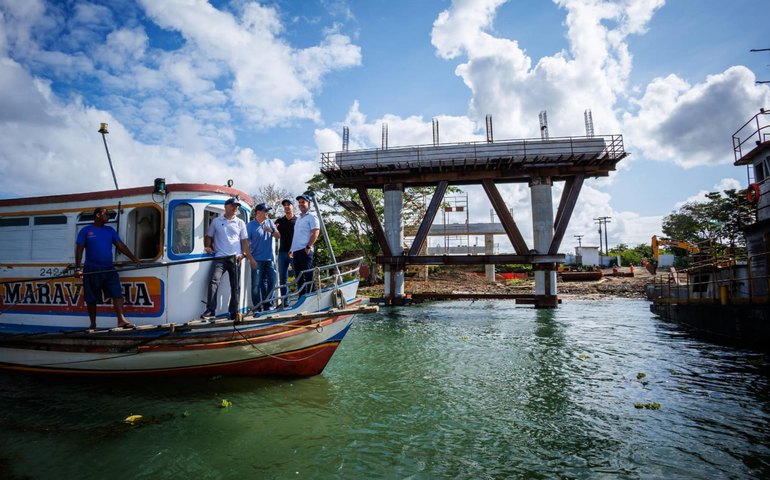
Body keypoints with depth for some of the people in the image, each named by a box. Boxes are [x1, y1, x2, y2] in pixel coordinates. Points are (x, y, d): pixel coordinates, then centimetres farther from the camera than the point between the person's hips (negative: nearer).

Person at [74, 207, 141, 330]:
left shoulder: (110, 230, 12)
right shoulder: (86, 230, 2)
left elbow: (120, 245, 6)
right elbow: (79, 249, -1)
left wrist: (134, 258, -5)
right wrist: (78, 268, -9)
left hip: (109, 269, 3)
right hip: (92, 270, -2)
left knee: (117, 293, -13)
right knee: (91, 299, 7)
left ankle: (121, 319, -18)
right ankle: (93, 324, 19)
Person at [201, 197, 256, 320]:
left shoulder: (240, 223, 12)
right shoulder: (216, 221, 10)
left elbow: (244, 241, 10)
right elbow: (209, 236, 18)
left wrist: (251, 258, 2)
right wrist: (207, 247, -2)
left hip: (235, 258, 2)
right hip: (220, 258, -1)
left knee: (235, 286, 5)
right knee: (213, 281, -18)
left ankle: (234, 312, 15)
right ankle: (210, 310, -17)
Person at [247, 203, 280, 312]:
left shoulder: (270, 222, 11)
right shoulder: (250, 225, -3)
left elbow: (278, 236, 9)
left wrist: (271, 231, -11)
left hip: (269, 259, 5)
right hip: (257, 259, -5)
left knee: (271, 281, 8)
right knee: (256, 284, -3)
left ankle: (268, 304, 20)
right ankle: (257, 307, 4)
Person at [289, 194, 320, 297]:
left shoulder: (311, 216, -2)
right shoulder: (298, 218, 23)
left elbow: (316, 232, -12)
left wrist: (308, 247, -18)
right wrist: (292, 249, 18)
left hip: (305, 251, -9)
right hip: (296, 251, 9)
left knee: (308, 276, -8)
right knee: (299, 277, 11)